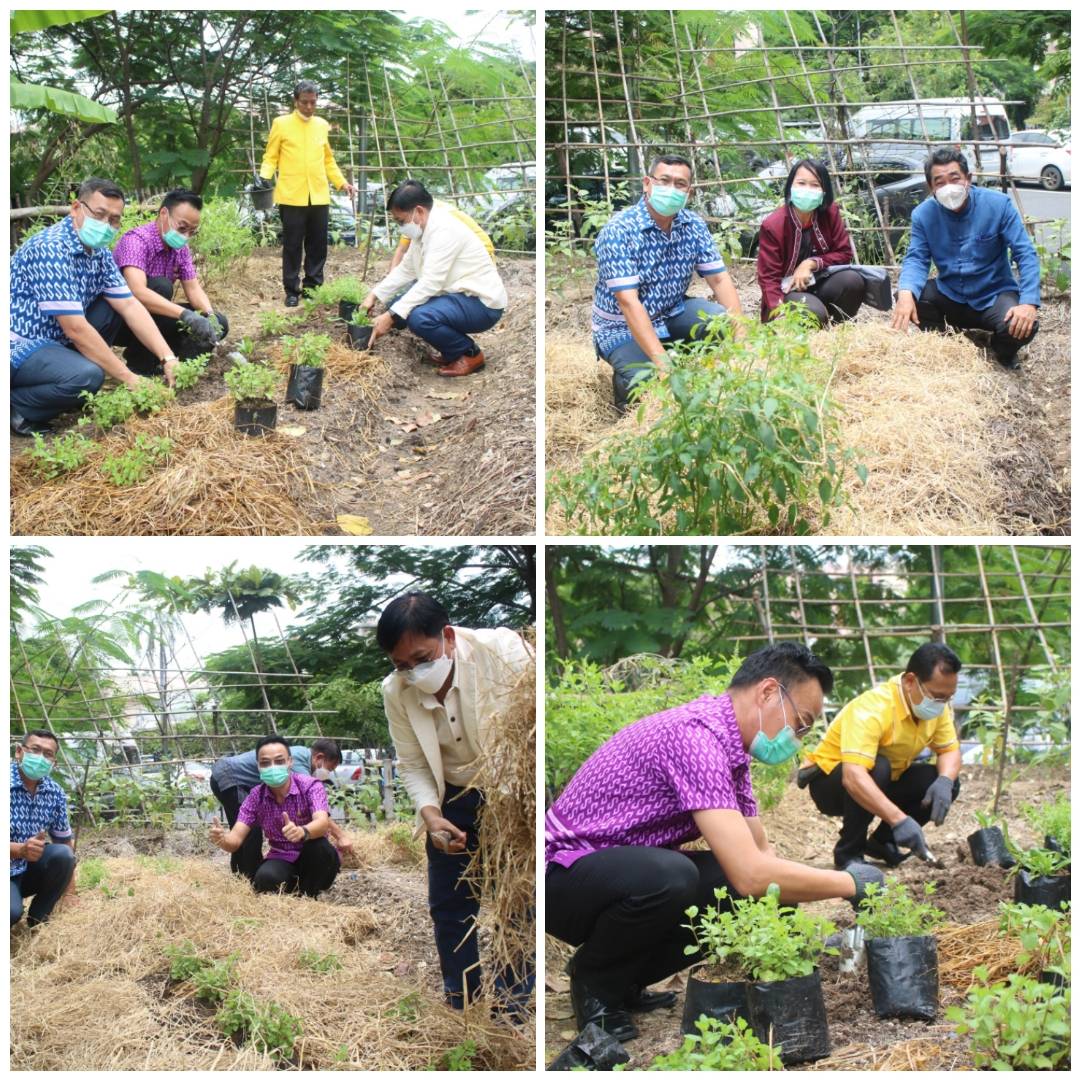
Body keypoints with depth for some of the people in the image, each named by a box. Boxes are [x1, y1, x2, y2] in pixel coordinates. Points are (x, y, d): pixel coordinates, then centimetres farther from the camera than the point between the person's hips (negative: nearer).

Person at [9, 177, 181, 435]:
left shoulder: (99, 252, 4)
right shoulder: (50, 249, -25)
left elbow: (130, 306, 1)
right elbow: (76, 329, -27)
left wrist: (167, 358, -12)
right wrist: (129, 379, -23)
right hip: (19, 346, -9)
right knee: (87, 376, -32)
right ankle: (14, 406, -9)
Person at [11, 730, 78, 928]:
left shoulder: (55, 793, -1)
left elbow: (65, 842, 7)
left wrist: (69, 895, 4)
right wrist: (20, 850, -40)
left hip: (29, 870, 5)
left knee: (62, 854, -24)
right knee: (12, 912, -34)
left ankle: (37, 921, -4)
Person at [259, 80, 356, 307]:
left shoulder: (322, 125, 14)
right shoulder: (281, 124, 2)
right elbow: (271, 157, 3)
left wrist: (341, 182, 13)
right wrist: (265, 176, -14)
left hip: (319, 197, 4)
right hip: (292, 197, -4)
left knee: (318, 245, 6)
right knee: (292, 245, 0)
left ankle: (313, 287, 17)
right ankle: (292, 291, 7)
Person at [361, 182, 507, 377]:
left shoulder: (444, 230, -23)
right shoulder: (423, 229, 7)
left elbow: (430, 283, -28)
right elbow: (405, 270, 16)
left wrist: (391, 316, -27)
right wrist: (374, 295, 6)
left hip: (482, 304, -10)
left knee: (419, 317, -31)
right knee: (398, 302, 7)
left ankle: (469, 353, -7)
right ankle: (451, 350, 12)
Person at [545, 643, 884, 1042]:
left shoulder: (729, 743, 6)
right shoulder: (695, 735, -26)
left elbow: (761, 854, 14)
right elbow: (751, 874, -31)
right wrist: (849, 883, -19)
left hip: (631, 873, 9)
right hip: (564, 873, -9)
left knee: (743, 892, -8)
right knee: (670, 876, -37)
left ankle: (624, 979, 9)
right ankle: (594, 978, -6)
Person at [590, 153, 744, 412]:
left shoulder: (694, 225, -4)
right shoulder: (618, 231, -23)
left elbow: (719, 279, -3)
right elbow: (628, 302, -29)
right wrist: (663, 361, -36)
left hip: (673, 313, 6)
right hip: (623, 328, -5)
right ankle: (624, 381, 6)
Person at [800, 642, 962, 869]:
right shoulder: (872, 709, -33)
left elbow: (950, 750, -3)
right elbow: (853, 777, -44)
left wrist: (945, 781, -26)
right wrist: (899, 819, -52)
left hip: (883, 782, 7)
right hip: (829, 782, -7)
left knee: (946, 784, -13)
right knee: (877, 767, -37)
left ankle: (882, 842, 5)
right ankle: (848, 851, -18)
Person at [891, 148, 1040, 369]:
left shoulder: (999, 205, -14)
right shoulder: (923, 214, -8)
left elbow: (1025, 255, -16)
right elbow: (916, 258, -14)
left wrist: (1029, 303, -30)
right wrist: (906, 293, -38)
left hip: (993, 295, -2)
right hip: (949, 294, 2)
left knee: (1023, 327, -31)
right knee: (909, 296, -24)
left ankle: (1004, 354, 8)